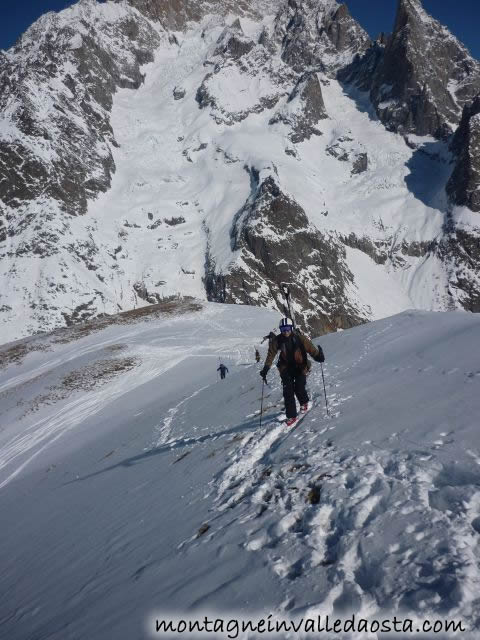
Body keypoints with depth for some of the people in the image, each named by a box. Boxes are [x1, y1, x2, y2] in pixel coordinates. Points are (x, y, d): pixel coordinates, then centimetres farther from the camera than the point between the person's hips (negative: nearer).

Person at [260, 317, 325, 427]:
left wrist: (318, 355, -37)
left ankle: (304, 403, 26)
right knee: (288, 391, -8)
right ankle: (291, 416, 0)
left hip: (300, 366, -2)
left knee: (299, 388, -11)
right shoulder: (277, 341, -8)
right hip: (286, 368, 2)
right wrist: (266, 368, -15)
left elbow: (310, 347, -20)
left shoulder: (299, 337, -14)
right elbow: (271, 354, -7)